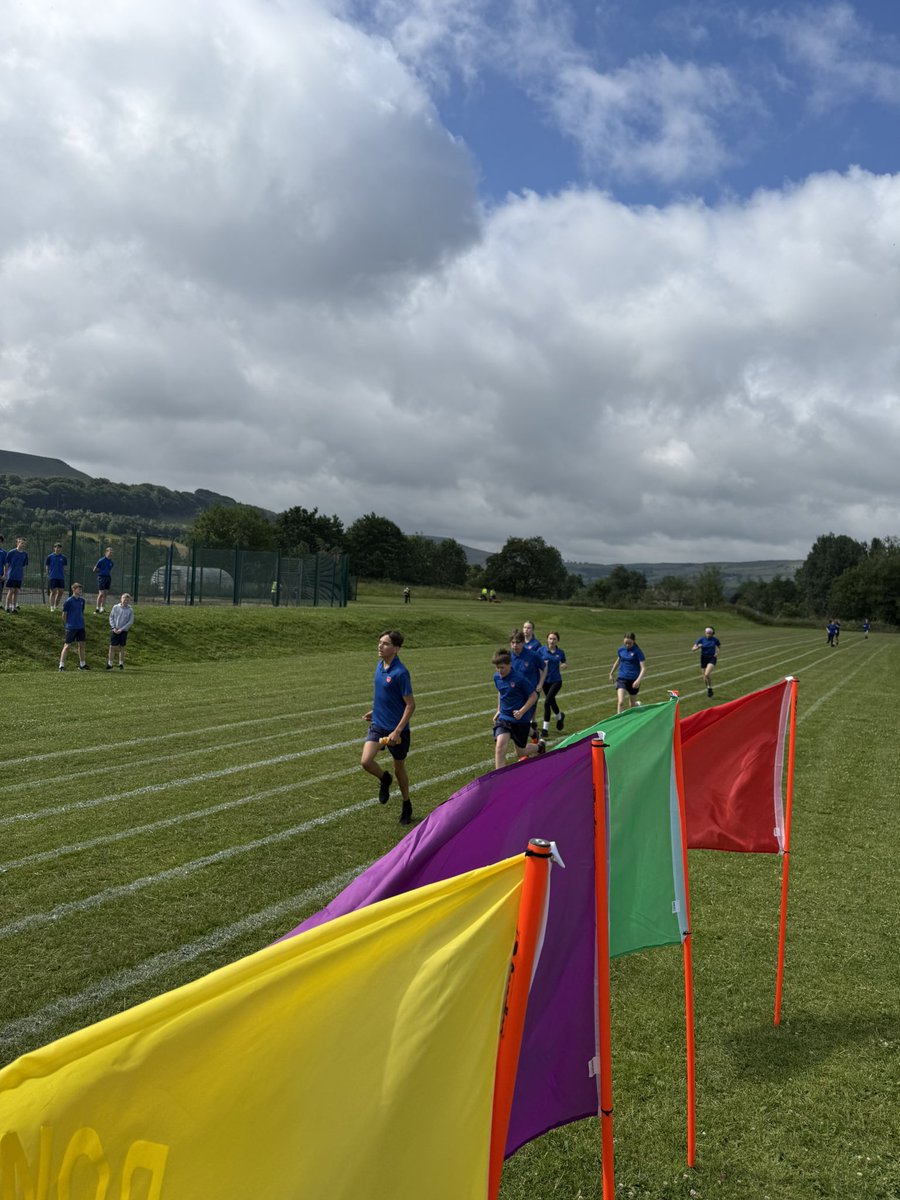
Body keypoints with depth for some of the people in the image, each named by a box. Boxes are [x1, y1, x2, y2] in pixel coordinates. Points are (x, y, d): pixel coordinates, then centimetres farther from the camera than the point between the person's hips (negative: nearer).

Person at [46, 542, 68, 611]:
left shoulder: (63, 557, 8)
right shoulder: (50, 557, 2)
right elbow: (47, 567, 6)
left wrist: (63, 575, 9)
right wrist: (48, 575, 2)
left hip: (61, 577, 3)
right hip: (52, 577, -3)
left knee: (61, 591, 1)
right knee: (53, 592, -2)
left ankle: (56, 605, 19)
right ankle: (52, 607, 5)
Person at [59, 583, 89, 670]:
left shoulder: (82, 600, 9)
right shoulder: (69, 601, -10)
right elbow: (64, 615, -6)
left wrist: (81, 622, 12)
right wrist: (69, 623, 1)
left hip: (80, 627, 6)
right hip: (71, 627, -6)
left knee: (81, 645, 12)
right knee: (67, 645, -4)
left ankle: (82, 665, 23)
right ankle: (61, 665, -2)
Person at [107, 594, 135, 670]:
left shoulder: (130, 610, -3)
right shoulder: (115, 607, 2)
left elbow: (130, 622, -5)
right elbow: (111, 617, 6)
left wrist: (121, 629, -11)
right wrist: (113, 627, -6)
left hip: (123, 631, -1)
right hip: (114, 630, 1)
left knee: (122, 648, 6)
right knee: (112, 647, -1)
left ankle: (121, 664, 15)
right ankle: (110, 664, 5)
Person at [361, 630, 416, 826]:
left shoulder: (400, 673, -20)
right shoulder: (379, 666, 3)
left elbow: (410, 705, -18)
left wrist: (397, 731, -22)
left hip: (397, 730, -5)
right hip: (377, 725, 5)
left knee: (400, 769, 11)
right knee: (365, 762, -13)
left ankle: (406, 806, 34)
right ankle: (384, 779, 20)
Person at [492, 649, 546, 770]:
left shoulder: (519, 679, -20)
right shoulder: (496, 677, -2)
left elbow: (534, 696, -12)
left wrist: (522, 711, -21)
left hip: (521, 720, -4)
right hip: (503, 718, 4)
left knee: (521, 753, 11)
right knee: (500, 745, -21)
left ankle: (540, 746, 43)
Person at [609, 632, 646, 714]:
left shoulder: (638, 651, -12)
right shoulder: (621, 649, 1)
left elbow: (643, 668, -15)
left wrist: (638, 680, -29)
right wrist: (612, 672, 32)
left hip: (634, 680, -2)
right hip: (622, 678, 2)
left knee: (632, 705, 15)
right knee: (621, 702, -17)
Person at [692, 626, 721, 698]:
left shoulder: (715, 640, -6)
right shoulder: (701, 639, -6)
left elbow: (718, 646, 16)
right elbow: (693, 649, -5)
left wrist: (717, 653, -2)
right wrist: (698, 647, -24)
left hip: (712, 658, -2)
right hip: (703, 659, 2)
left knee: (707, 674, -25)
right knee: (705, 678, 5)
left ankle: (710, 688, -2)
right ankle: (708, 688, 34)